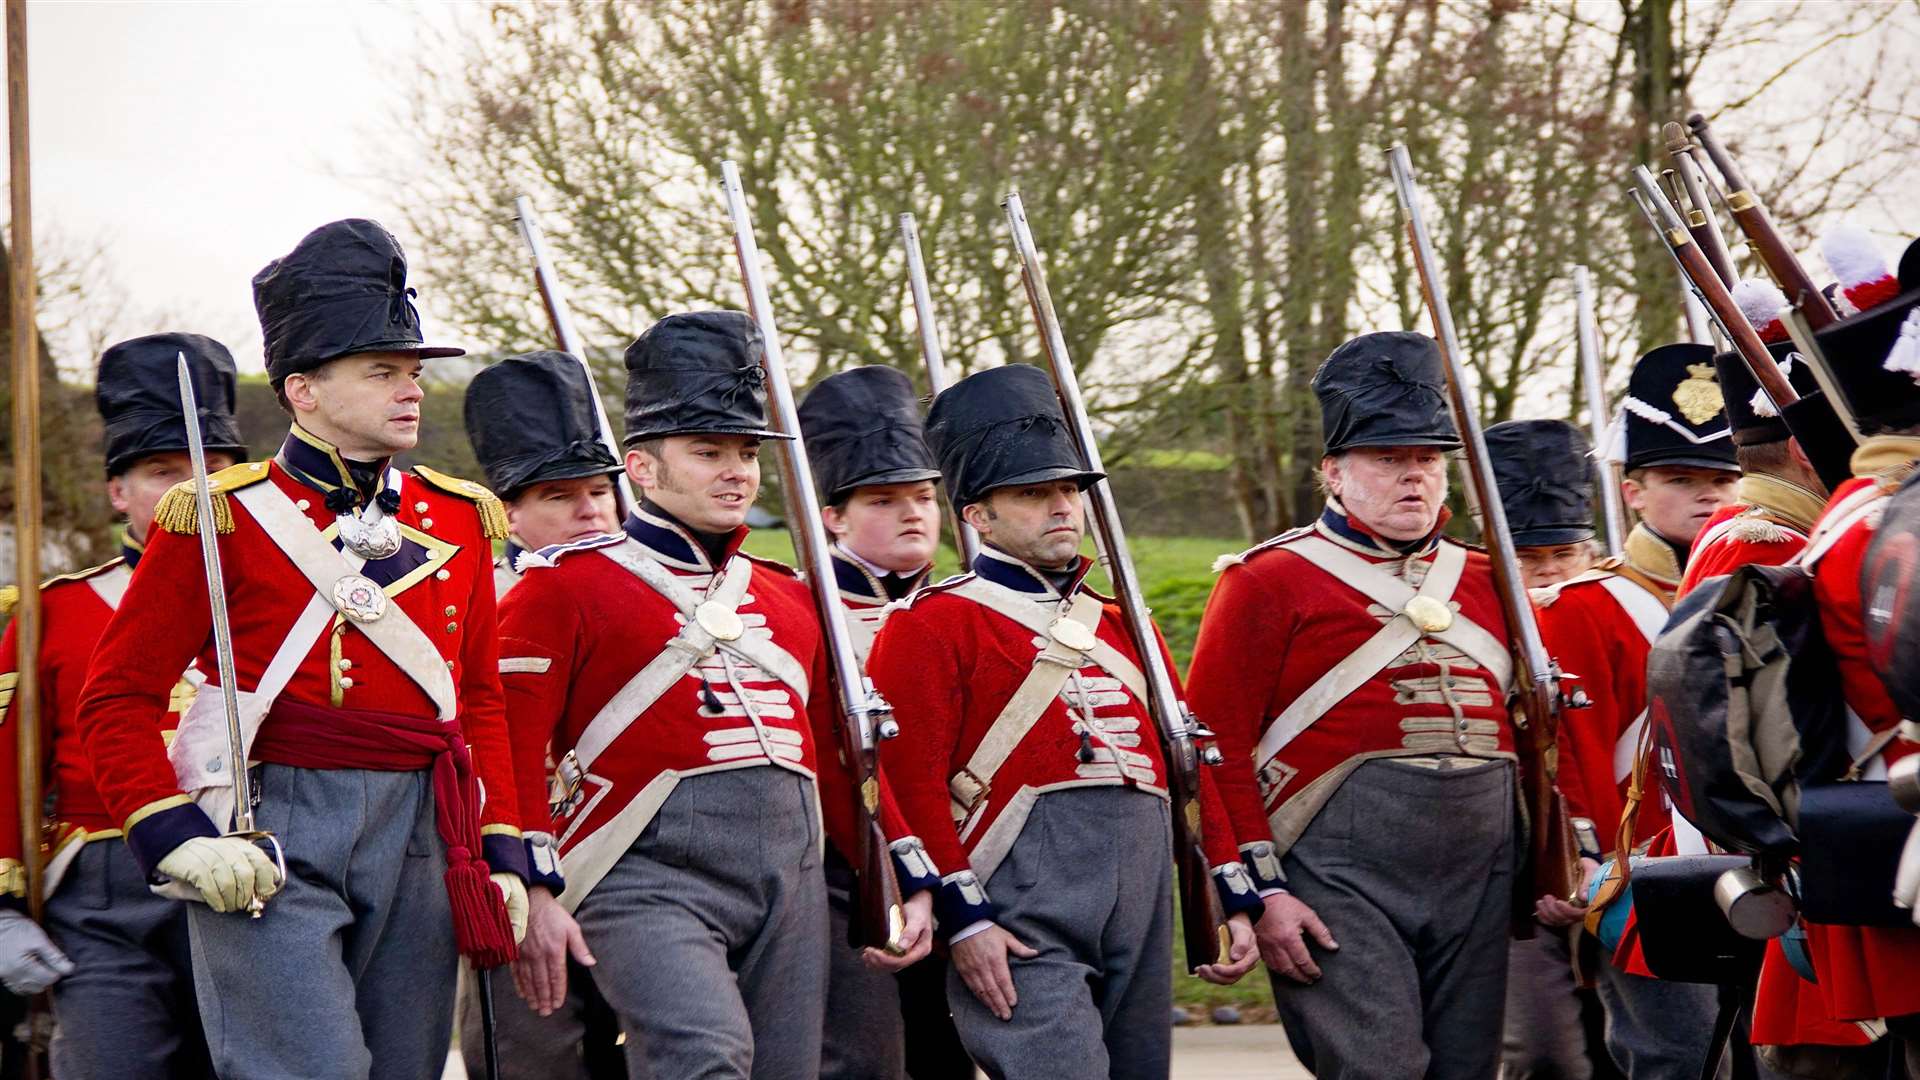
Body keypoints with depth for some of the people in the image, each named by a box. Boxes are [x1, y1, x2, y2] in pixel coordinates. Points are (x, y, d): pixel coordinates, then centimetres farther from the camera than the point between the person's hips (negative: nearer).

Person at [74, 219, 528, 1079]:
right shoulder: (224, 519, -2)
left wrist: (501, 852, 10)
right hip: (270, 843, -5)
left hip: (423, 843, 5)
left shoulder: (459, 520, 13)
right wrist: (175, 837, -14)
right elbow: (117, 699, -2)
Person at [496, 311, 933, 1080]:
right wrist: (533, 897, -13)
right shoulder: (566, 587, 1)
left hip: (792, 884, 7)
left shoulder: (788, 599, 20)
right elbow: (509, 756, -5)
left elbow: (842, 760, 25)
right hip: (650, 879, -7)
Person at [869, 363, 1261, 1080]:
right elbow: (912, 781, -8)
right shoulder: (934, 624, 0)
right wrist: (963, 917, -16)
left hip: (1144, 905, 7)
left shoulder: (1119, 623, 21)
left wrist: (1235, 900, 14)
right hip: (1023, 918, -7)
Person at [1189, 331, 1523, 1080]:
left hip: (1480, 874, 6)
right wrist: (1261, 891, -11)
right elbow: (1217, 750, -4)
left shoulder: (1484, 583, 18)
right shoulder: (1268, 583, 1)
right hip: (1341, 876, -6)